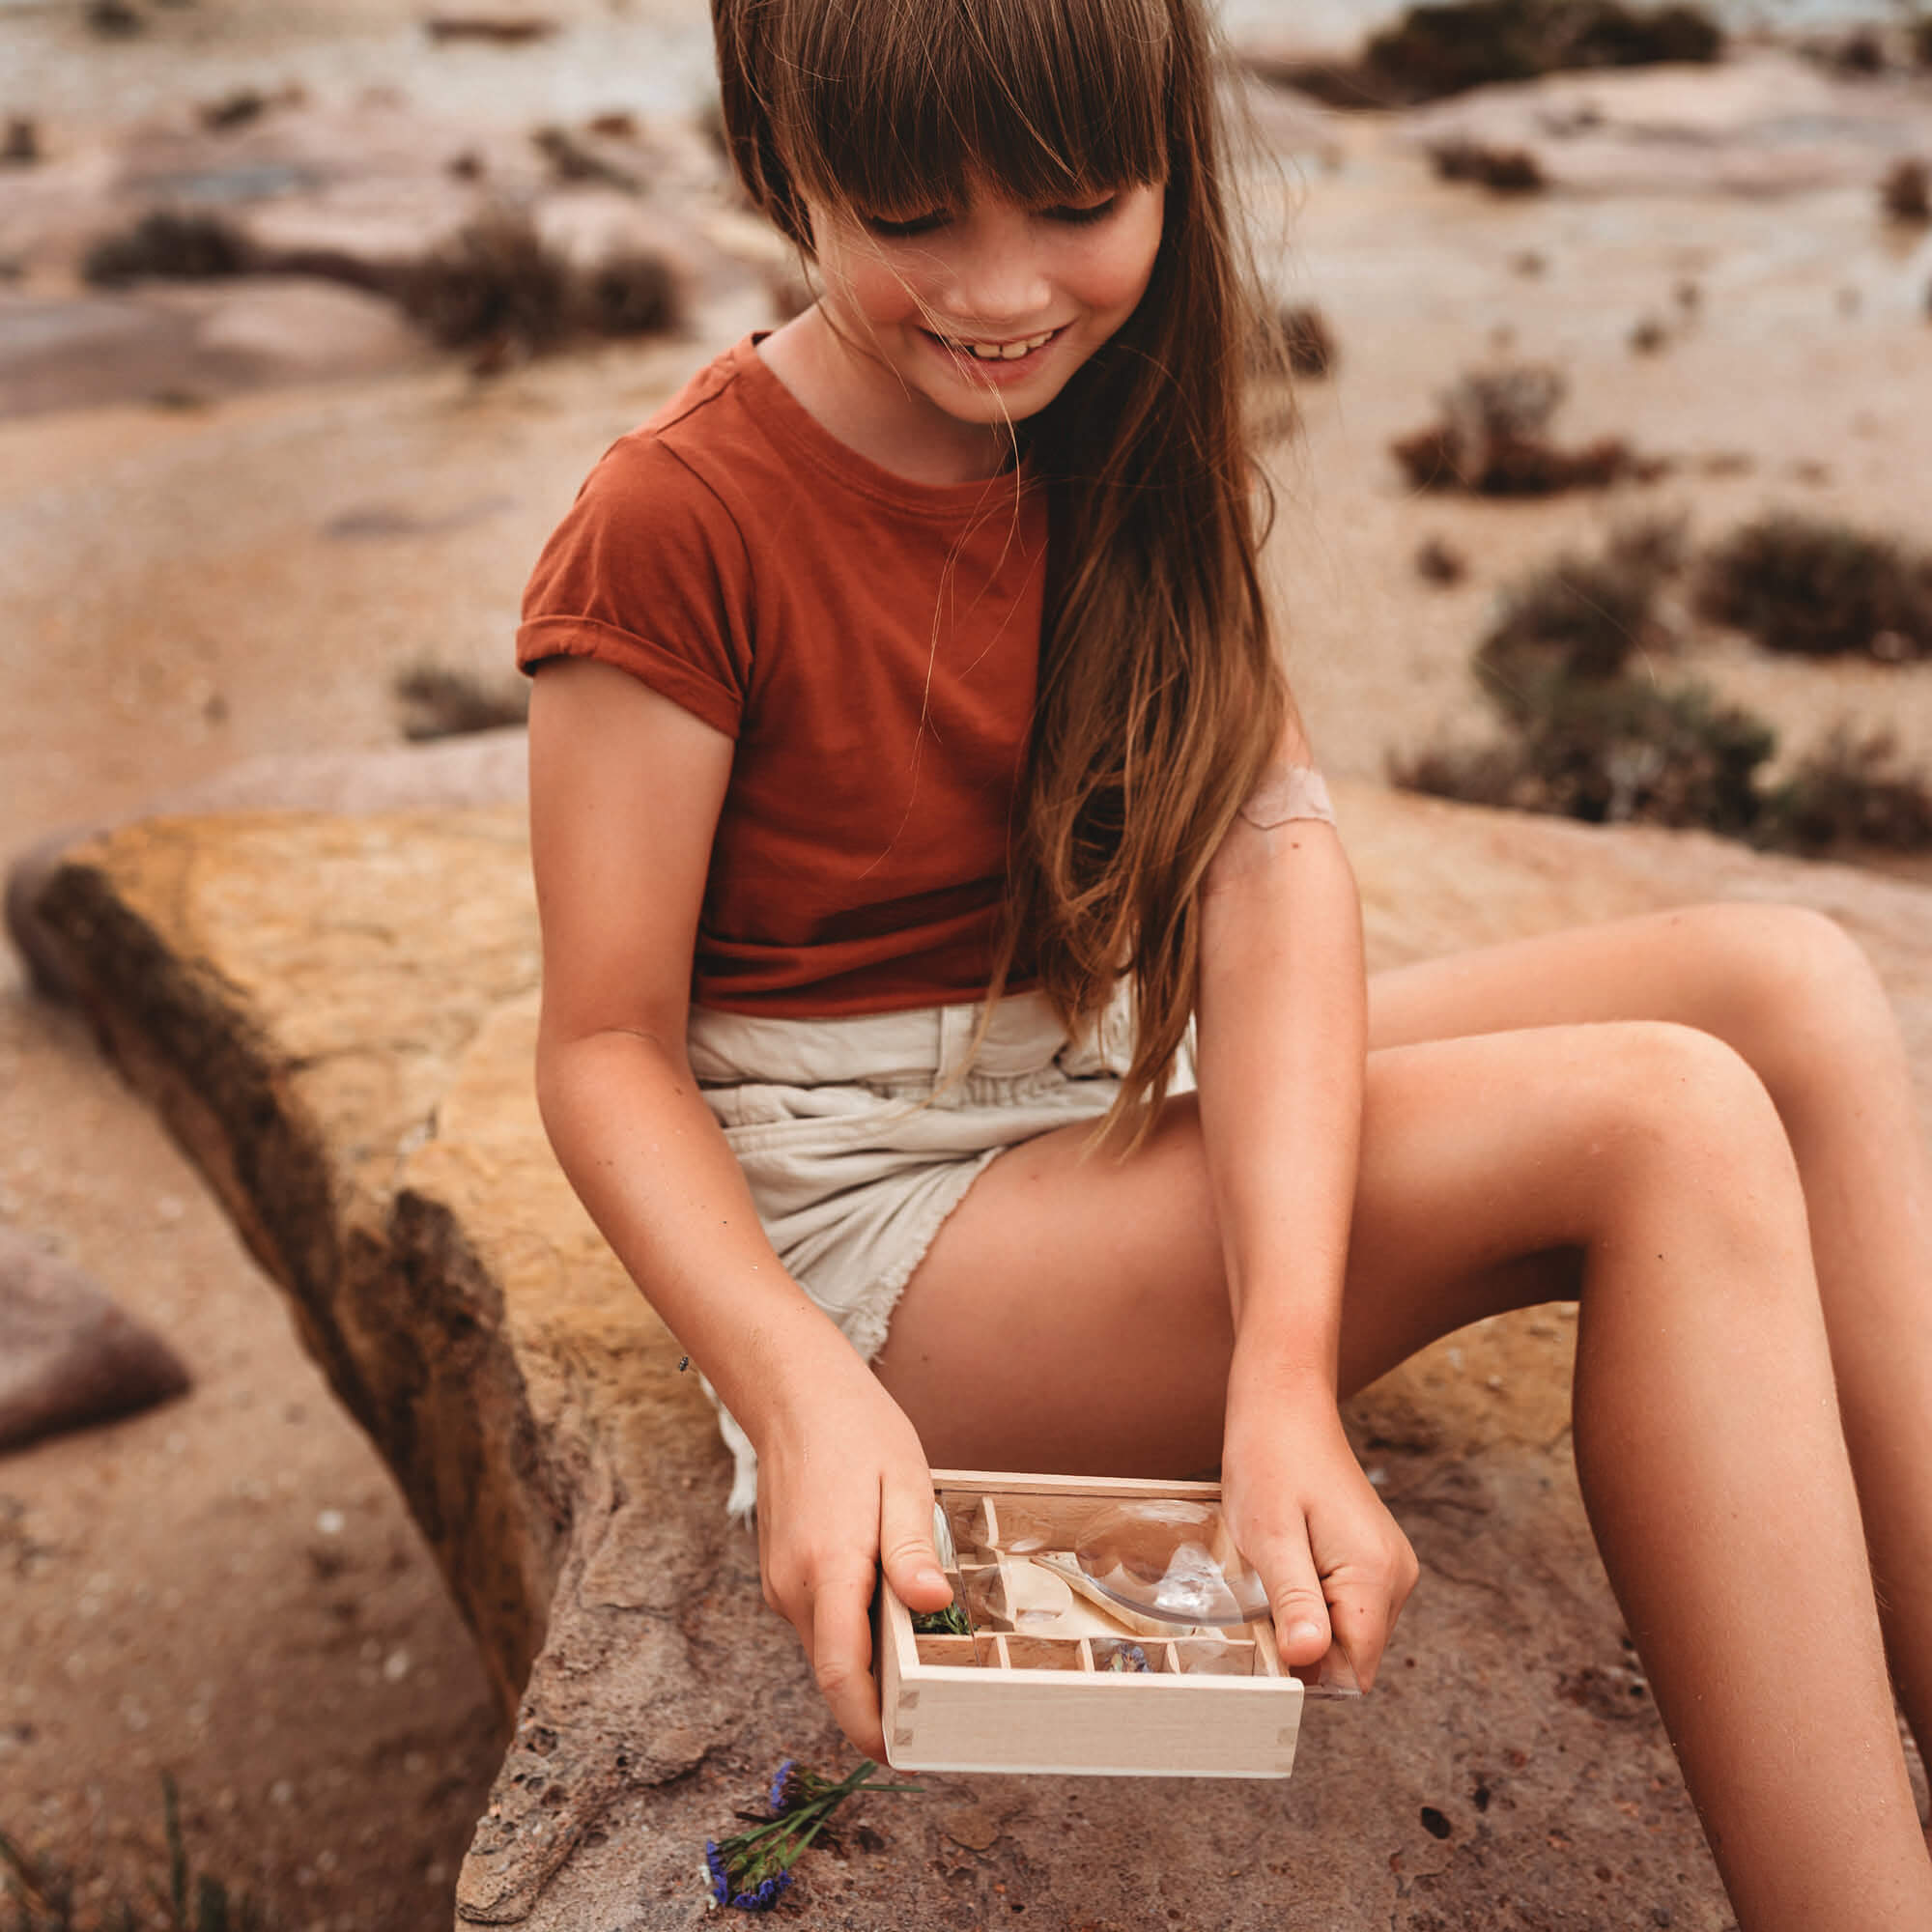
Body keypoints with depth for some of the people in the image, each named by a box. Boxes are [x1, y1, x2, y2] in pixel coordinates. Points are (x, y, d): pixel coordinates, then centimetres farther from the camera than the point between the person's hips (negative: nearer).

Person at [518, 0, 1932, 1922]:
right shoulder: (675, 527, -15)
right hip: (870, 1220, -7)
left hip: (1127, 1091, 7)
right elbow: (607, 1054, -13)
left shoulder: (1122, 433, 3)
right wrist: (800, 1395, -33)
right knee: (1663, 1128, -24)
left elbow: (1271, 853, -13)